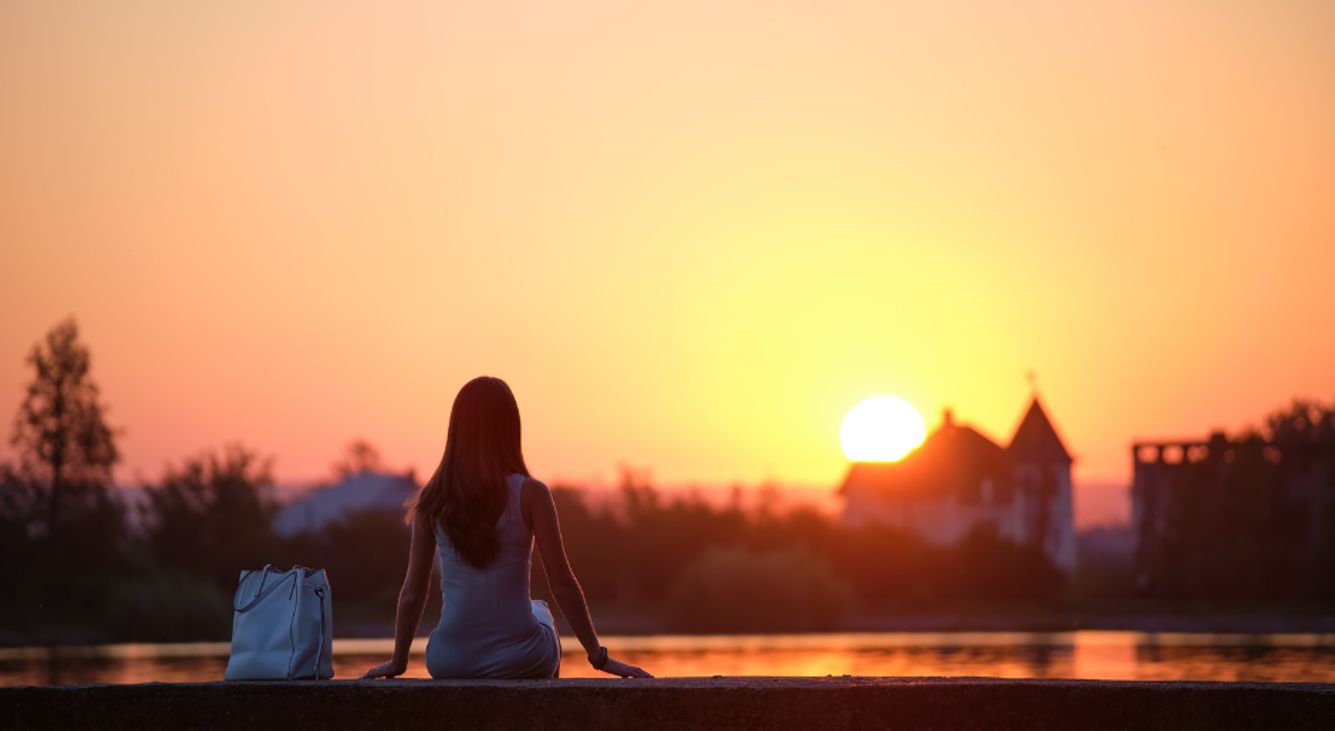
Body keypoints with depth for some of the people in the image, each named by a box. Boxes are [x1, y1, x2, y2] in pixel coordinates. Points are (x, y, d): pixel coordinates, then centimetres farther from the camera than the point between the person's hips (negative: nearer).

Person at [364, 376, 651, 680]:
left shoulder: (431, 499, -2)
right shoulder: (530, 494, -10)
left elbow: (413, 591, 3)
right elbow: (562, 585, -8)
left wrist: (397, 661, 16)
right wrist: (598, 656, 1)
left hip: (449, 663, 2)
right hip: (518, 660, -2)